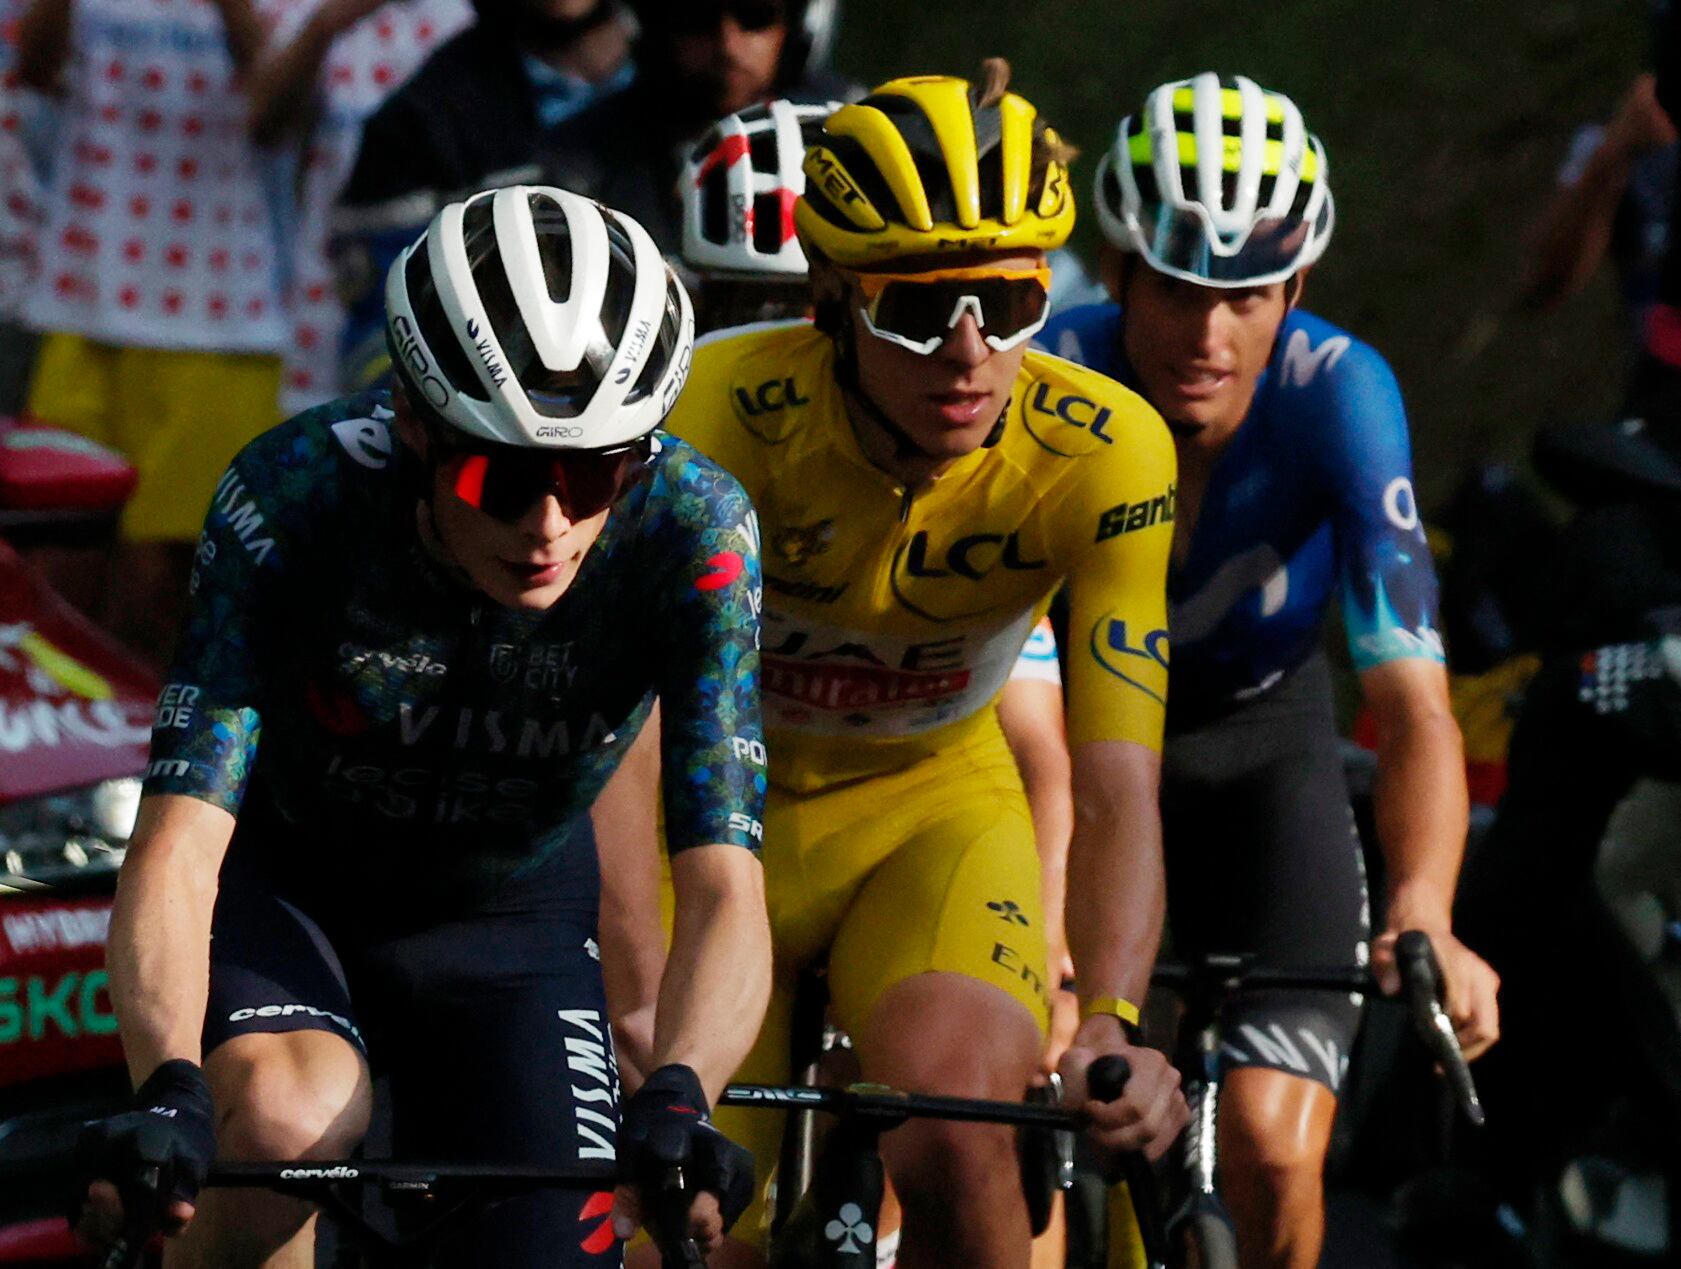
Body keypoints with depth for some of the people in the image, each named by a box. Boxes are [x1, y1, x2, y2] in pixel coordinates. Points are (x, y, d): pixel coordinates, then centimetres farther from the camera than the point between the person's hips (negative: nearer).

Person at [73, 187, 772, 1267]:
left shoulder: (690, 527, -29)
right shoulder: (294, 495, -32)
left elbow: (724, 884, -33)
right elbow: (180, 842, -38)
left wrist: (676, 1100, -53)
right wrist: (168, 1091, -57)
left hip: (509, 923, 2)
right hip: (282, 884, -2)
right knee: (285, 1121, -33)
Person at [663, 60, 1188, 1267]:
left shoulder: (1103, 453, -25)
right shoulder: (722, 411, -30)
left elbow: (1117, 785, -29)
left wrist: (1110, 1023, -46)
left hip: (932, 807, 0)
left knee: (962, 1140, -27)